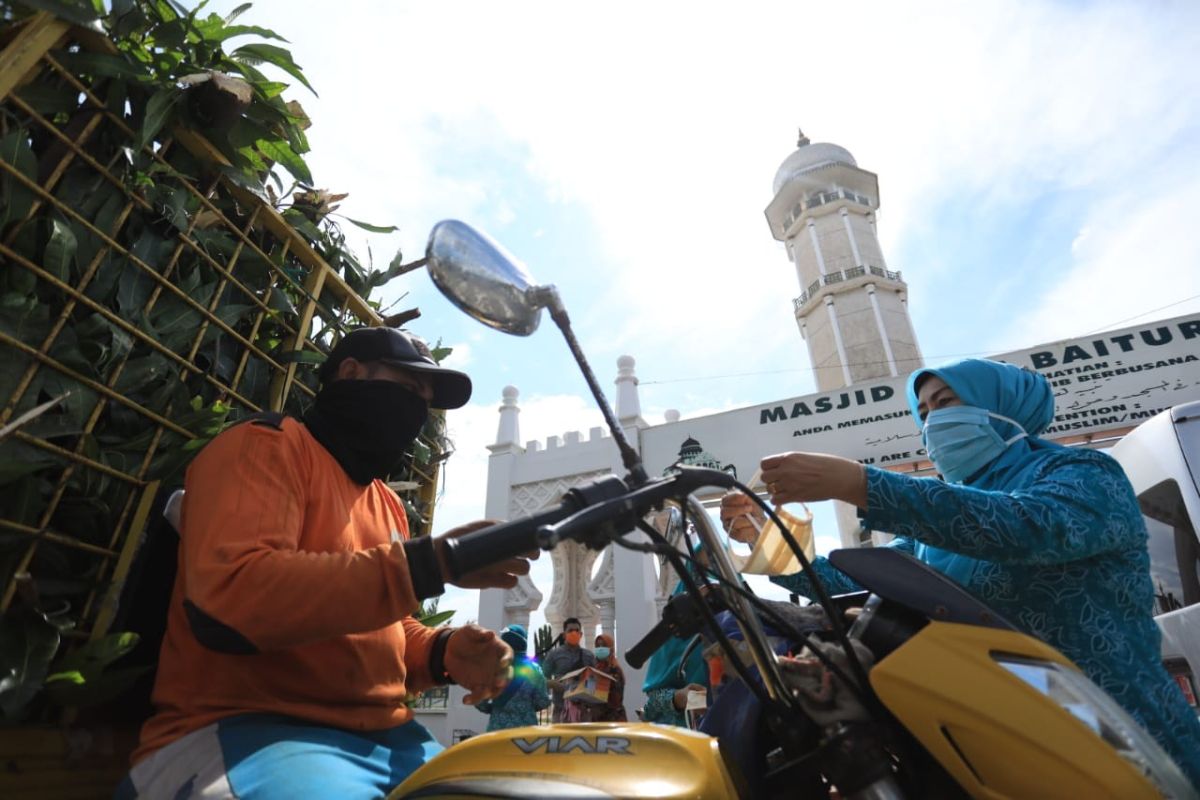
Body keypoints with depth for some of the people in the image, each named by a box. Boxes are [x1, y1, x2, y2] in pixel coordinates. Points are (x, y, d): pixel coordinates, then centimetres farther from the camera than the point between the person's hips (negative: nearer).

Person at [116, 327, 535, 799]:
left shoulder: (386, 502, 17)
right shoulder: (267, 446, -6)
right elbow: (226, 601, -23)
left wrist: (443, 653, -2)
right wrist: (426, 564, -24)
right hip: (246, 731, -7)